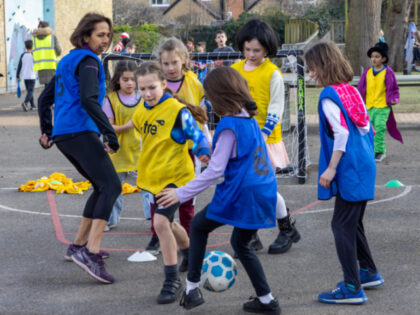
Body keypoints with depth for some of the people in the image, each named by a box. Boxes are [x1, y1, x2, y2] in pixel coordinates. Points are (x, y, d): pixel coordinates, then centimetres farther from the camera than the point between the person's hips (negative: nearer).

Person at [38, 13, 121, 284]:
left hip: (63, 135, 10)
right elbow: (88, 100, -22)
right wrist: (110, 134, -23)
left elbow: (45, 98, 28)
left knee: (102, 188, 19)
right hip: (80, 132, -10)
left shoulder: (68, 61, 23)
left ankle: (79, 245, 22)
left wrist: (47, 131, 30)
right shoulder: (87, 61, -7)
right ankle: (90, 252, -31)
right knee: (111, 186, -20)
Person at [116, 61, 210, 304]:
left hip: (175, 175, -8)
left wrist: (204, 153, -37)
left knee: (161, 221, -21)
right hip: (153, 175, 8)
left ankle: (173, 281, -12)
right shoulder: (143, 109, 2)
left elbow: (198, 136, -19)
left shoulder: (177, 110, -19)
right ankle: (190, 252, 51)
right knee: (166, 223, 22)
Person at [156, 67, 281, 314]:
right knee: (241, 243, 25)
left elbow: (215, 172, -17)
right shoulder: (250, 119, 11)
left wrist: (181, 194, -14)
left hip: (240, 194, -8)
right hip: (263, 193, 8)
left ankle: (192, 288, 12)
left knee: (199, 226, 13)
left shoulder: (229, 125, -14)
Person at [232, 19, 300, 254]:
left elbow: (276, 108, -8)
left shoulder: (272, 73, -7)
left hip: (265, 138, -5)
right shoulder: (235, 70, 8)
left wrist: (264, 133, -17)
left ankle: (287, 230, 14)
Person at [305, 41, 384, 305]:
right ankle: (369, 273, 32)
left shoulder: (329, 96, -14)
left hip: (350, 171, -9)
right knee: (353, 222, 21)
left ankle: (352, 288, -3)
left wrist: (331, 168, -19)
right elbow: (368, 127, 14)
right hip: (365, 165, 9)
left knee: (342, 225, -4)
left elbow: (341, 133, -22)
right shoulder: (351, 90, 11)